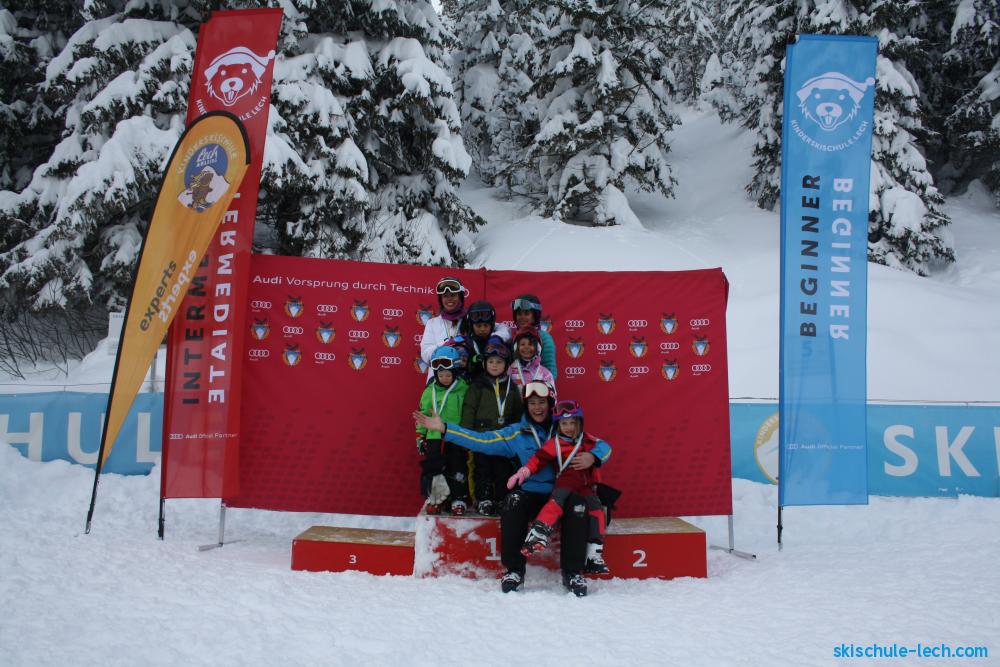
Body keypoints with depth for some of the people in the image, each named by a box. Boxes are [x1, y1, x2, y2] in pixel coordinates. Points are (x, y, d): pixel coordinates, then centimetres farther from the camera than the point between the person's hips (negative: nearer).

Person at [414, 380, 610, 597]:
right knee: (513, 502, -30)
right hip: (530, 495, 1)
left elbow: (603, 446, 2)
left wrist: (592, 457, -23)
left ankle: (573, 573, -15)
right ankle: (514, 570, -17)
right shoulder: (517, 433, 8)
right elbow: (482, 441, -1)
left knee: (576, 507, -31)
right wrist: (443, 428, -8)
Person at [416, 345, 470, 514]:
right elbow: (423, 414, 7)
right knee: (432, 468, 1)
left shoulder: (464, 390, -2)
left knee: (458, 469, 3)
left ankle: (459, 499, 16)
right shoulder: (430, 391, 2)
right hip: (434, 437, 1)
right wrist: (420, 436, 7)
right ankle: (433, 499, 14)